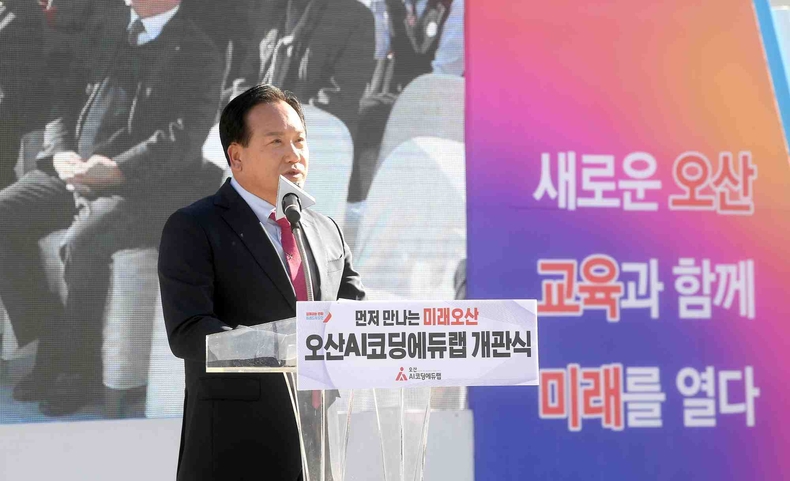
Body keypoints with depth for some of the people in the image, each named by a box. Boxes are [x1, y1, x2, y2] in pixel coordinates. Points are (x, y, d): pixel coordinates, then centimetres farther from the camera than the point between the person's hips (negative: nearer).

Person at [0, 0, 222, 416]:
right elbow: (65, 100, 16)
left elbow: (185, 136, -14)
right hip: (74, 171, 6)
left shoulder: (197, 53, -3)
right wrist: (60, 152, -4)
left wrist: (117, 171, -25)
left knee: (81, 242, -33)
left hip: (148, 185, -6)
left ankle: (81, 369, -13)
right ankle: (51, 347, -8)